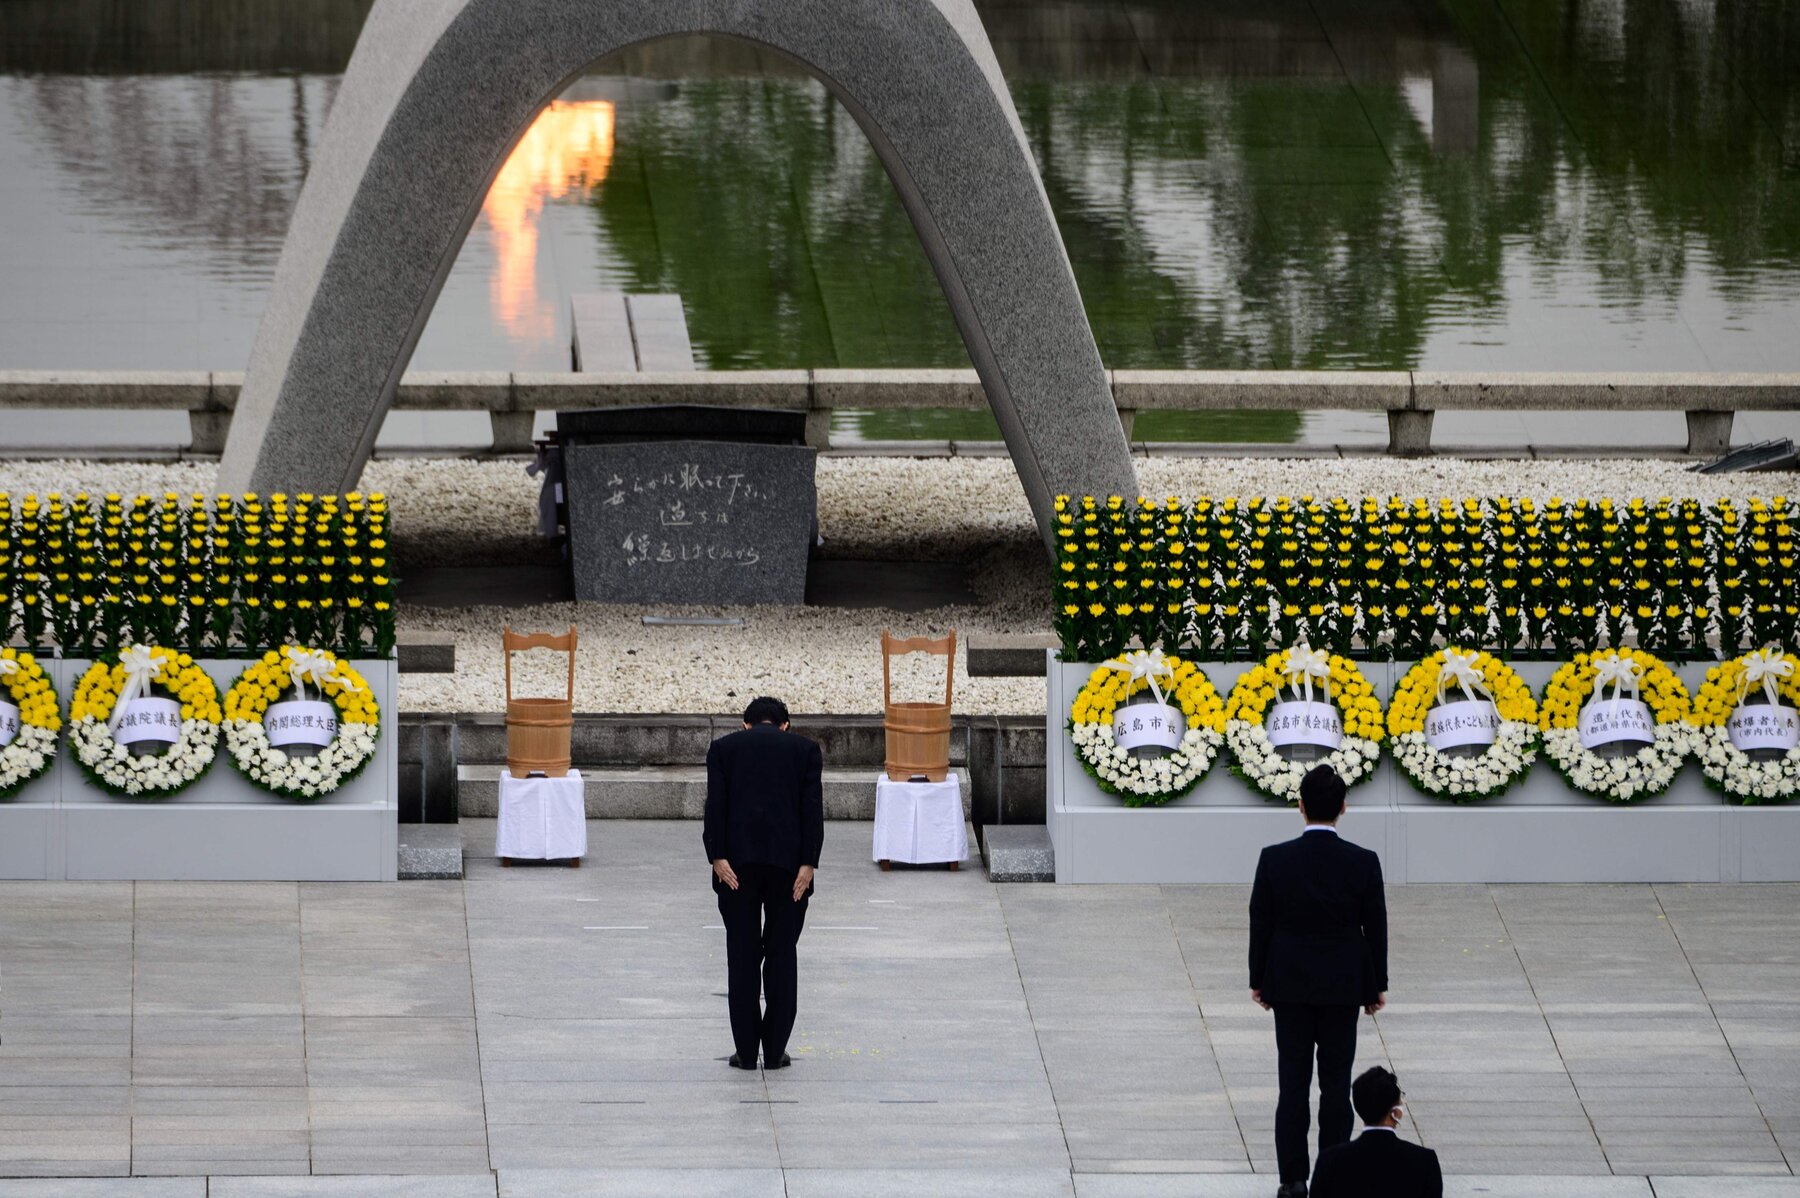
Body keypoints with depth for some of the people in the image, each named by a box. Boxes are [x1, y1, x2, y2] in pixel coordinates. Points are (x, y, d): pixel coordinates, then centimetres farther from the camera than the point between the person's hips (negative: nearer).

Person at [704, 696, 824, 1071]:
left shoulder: (724, 748, 10)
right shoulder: (805, 749, 9)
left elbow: (715, 805, -2)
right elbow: (813, 808, -1)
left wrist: (718, 857, -7)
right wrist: (808, 863, -6)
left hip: (737, 862, 0)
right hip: (788, 861, 0)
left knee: (742, 955, 5)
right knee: (781, 955, 7)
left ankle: (746, 1051, 4)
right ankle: (775, 1050, 6)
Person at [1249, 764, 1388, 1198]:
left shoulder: (1275, 860, -10)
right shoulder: (1363, 863, -9)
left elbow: (1261, 923, -4)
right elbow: (1375, 928, -2)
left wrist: (1258, 979, 8)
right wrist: (1378, 985, 9)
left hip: (1290, 983, 0)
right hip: (1343, 984, 0)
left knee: (1293, 1082, 5)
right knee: (1336, 1083, 5)